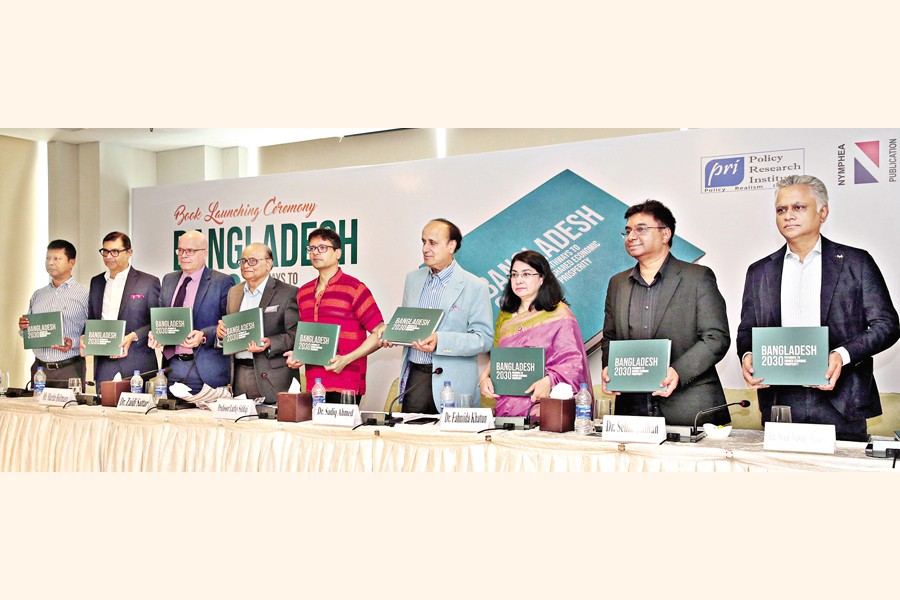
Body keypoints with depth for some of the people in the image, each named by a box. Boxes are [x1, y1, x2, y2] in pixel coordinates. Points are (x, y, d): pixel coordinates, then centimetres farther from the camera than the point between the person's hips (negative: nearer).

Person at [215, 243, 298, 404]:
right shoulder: (233, 292, 17)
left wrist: (269, 344, -23)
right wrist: (221, 334, 0)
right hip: (238, 373, 5)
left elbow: (295, 335, -9)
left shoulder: (288, 293, -3)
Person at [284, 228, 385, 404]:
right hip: (313, 384, 5)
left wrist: (347, 359, -15)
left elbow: (380, 334, -7)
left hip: (346, 384, -5)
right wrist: (296, 354, 5)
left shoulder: (354, 288, -4)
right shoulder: (303, 292, 15)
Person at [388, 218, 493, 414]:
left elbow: (484, 339, -11)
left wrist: (440, 341, -22)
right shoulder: (413, 279, 12)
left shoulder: (475, 286, -6)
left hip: (452, 383, -4)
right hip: (414, 377, 5)